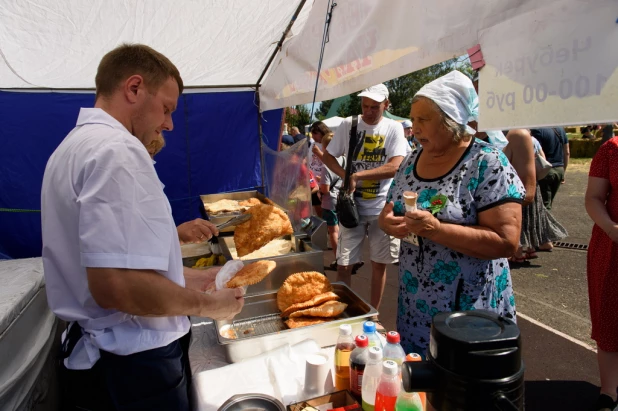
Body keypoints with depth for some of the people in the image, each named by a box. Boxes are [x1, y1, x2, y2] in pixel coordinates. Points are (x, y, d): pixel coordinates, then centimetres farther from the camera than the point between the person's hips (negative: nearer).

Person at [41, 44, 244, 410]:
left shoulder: (76, 144, 11)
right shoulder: (117, 149, -21)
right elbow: (117, 285, -31)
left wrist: (189, 277, 13)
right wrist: (206, 304, -14)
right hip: (134, 365, -9)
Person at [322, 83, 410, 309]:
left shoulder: (394, 128, -3)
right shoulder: (348, 124, 0)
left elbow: (395, 167, -14)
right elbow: (328, 156, 7)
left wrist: (358, 175, -17)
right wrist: (346, 176, -11)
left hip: (383, 208, 0)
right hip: (353, 205, 0)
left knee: (379, 264, 12)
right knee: (344, 265, 3)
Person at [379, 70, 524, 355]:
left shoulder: (487, 163, -14)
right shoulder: (411, 160, 5)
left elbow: (506, 242, -20)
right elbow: (388, 212, 13)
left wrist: (437, 230, -28)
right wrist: (388, 222, -10)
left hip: (469, 306, -5)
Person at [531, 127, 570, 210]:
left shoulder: (537, 130, -13)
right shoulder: (560, 128, 10)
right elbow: (567, 153, 13)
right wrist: (563, 172, 20)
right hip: (559, 170, 7)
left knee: (545, 204, -1)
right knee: (550, 202, 17)